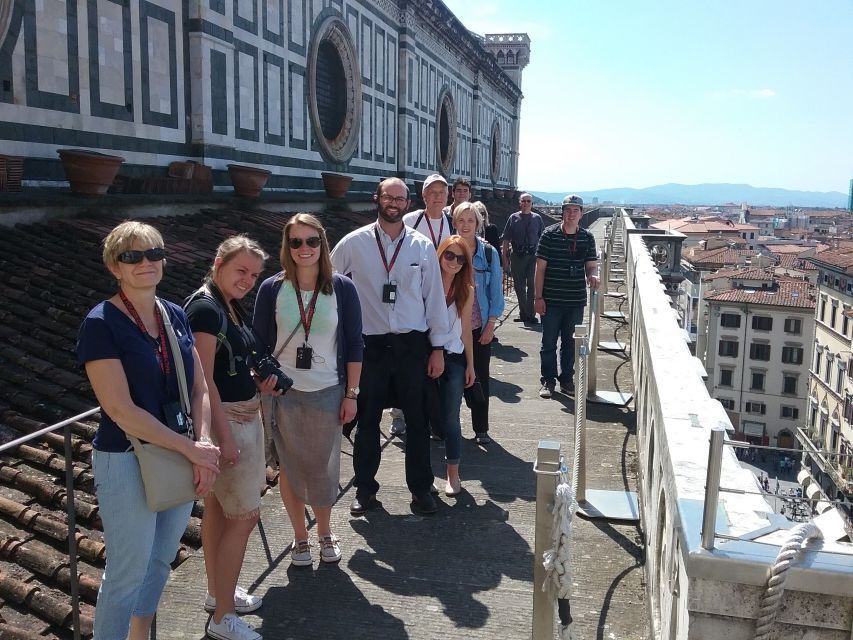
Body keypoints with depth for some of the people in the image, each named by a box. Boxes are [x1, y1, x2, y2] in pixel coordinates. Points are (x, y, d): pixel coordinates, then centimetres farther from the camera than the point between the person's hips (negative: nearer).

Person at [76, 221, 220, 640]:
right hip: (126, 462, -6)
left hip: (178, 456, 6)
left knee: (160, 562, 21)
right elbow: (121, 410, -20)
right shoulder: (101, 324, -15)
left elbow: (199, 389, 5)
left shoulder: (175, 315, 4)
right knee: (127, 575, 7)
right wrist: (191, 448, -17)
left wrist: (204, 442, -11)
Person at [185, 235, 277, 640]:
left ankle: (218, 593, 32)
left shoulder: (231, 306, 10)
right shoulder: (205, 307, -18)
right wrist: (224, 435, -23)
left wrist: (258, 383, 5)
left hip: (243, 413, 9)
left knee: (218, 508, 18)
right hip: (225, 419, -9)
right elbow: (204, 378, -22)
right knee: (244, 515, -4)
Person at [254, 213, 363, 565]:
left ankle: (325, 532, 32)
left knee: (323, 467, 9)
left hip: (328, 393, 0)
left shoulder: (342, 288, -4)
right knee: (290, 465, 10)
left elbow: (354, 344, 0)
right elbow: (260, 344, 3)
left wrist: (351, 394, -2)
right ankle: (300, 536, 29)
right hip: (284, 393, 0)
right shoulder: (271, 289, -3)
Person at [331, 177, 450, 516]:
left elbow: (434, 297, 4)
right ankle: (365, 488, 27)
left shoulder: (423, 247, 2)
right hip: (370, 344, 0)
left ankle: (421, 488, 24)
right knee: (367, 419, 10)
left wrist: (438, 347, 2)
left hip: (412, 344, 1)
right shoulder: (354, 243, -1)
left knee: (417, 419, 8)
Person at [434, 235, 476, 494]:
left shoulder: (466, 290, 4)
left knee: (451, 417, 5)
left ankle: (453, 473, 16)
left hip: (453, 359, 2)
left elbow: (465, 330, 10)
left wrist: (470, 365, 10)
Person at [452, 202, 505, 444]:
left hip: (480, 326, 0)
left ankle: (481, 428, 18)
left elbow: (496, 291, 2)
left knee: (480, 377, 6)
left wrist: (491, 324, -3)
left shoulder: (489, 253, -1)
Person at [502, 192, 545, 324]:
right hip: (516, 255, 1)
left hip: (533, 255, -1)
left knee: (532, 284, -4)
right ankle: (523, 313, 21)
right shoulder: (513, 218, 4)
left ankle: (530, 314, 4)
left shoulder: (537, 218, 5)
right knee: (519, 285, 8)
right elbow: (506, 239, 5)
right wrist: (505, 257, 1)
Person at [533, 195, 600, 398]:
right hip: (551, 300, -3)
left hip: (576, 301, 3)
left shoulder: (587, 238, 5)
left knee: (570, 343, 12)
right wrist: (538, 297, -7)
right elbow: (540, 268, -4)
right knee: (549, 342, 5)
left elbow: (592, 265, 10)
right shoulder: (550, 235, -5)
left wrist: (592, 275, -15)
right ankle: (548, 380, 16)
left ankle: (567, 380, 25)